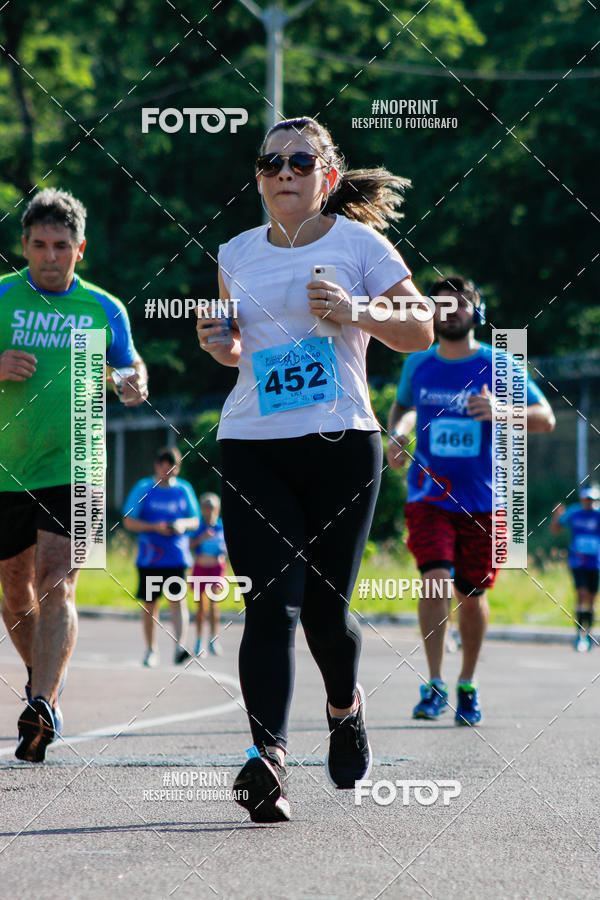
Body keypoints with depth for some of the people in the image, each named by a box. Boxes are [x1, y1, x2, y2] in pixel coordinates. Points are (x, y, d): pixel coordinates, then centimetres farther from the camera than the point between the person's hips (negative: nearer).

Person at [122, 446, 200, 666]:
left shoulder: (184, 489, 8)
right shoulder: (143, 489, 2)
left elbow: (195, 521, 15)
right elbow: (128, 521, 1)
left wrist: (183, 524, -9)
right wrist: (155, 527, -14)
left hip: (177, 556, 0)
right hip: (149, 556, 0)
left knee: (178, 599, -15)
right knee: (149, 604, 6)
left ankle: (179, 647, -24)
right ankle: (151, 650, 19)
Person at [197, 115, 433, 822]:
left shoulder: (358, 244, 2)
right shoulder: (236, 255, 13)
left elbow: (421, 332, 2)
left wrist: (355, 314, -15)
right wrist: (221, 345, 2)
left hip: (340, 445, -2)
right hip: (252, 447, 2)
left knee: (323, 610, 2)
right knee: (271, 605, -14)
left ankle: (344, 705, 34)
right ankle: (266, 753, -22)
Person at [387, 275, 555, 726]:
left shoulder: (497, 365, -2)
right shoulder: (418, 364, 6)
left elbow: (545, 418, -5)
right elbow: (403, 405, 27)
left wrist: (500, 412, -23)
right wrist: (397, 433, 5)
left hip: (481, 499, 0)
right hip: (429, 495, 1)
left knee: (472, 593, 6)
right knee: (436, 579, -19)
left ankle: (468, 684, 26)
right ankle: (435, 686, -16)